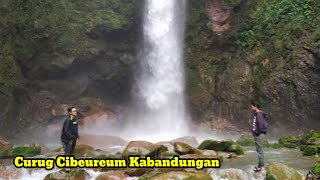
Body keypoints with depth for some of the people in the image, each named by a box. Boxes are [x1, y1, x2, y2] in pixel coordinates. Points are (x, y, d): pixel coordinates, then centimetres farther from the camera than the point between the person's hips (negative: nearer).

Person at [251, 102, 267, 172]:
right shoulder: (256, 114, 15)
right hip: (256, 134, 10)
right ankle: (261, 164, 21)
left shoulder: (259, 114, -16)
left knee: (260, 150, -7)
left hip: (259, 134, -10)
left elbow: (261, 124, -25)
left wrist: (258, 132, -17)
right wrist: (254, 132, 12)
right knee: (258, 149, 14)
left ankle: (261, 165, -3)